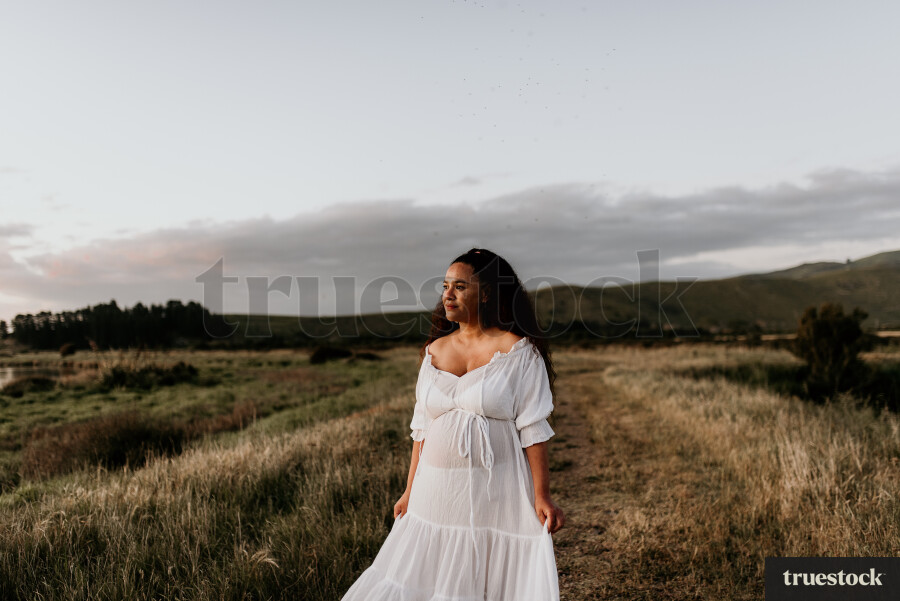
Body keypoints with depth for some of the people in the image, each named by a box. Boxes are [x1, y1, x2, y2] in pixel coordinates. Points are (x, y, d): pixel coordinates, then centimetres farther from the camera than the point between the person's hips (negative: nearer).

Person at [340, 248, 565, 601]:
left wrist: (541, 496, -13)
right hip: (436, 491, 5)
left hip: (495, 491, -4)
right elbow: (422, 428, 11)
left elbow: (533, 429, -9)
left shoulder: (519, 352, -7)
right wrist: (410, 490, 10)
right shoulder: (435, 351, 7)